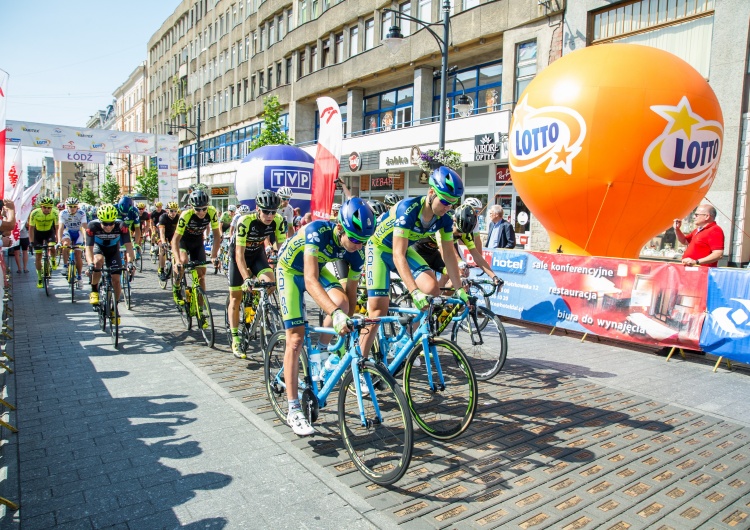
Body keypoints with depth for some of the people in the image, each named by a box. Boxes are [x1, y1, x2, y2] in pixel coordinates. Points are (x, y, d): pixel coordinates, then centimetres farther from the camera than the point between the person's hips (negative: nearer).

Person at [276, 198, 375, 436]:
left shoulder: (356, 251, -22)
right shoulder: (317, 231, -37)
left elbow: (351, 293, -11)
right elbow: (310, 280, -46)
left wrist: (350, 330, -8)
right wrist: (335, 315, -59)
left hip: (317, 268, 4)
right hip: (290, 270, -4)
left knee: (342, 302, -27)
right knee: (296, 339, -10)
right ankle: (294, 411, -1)